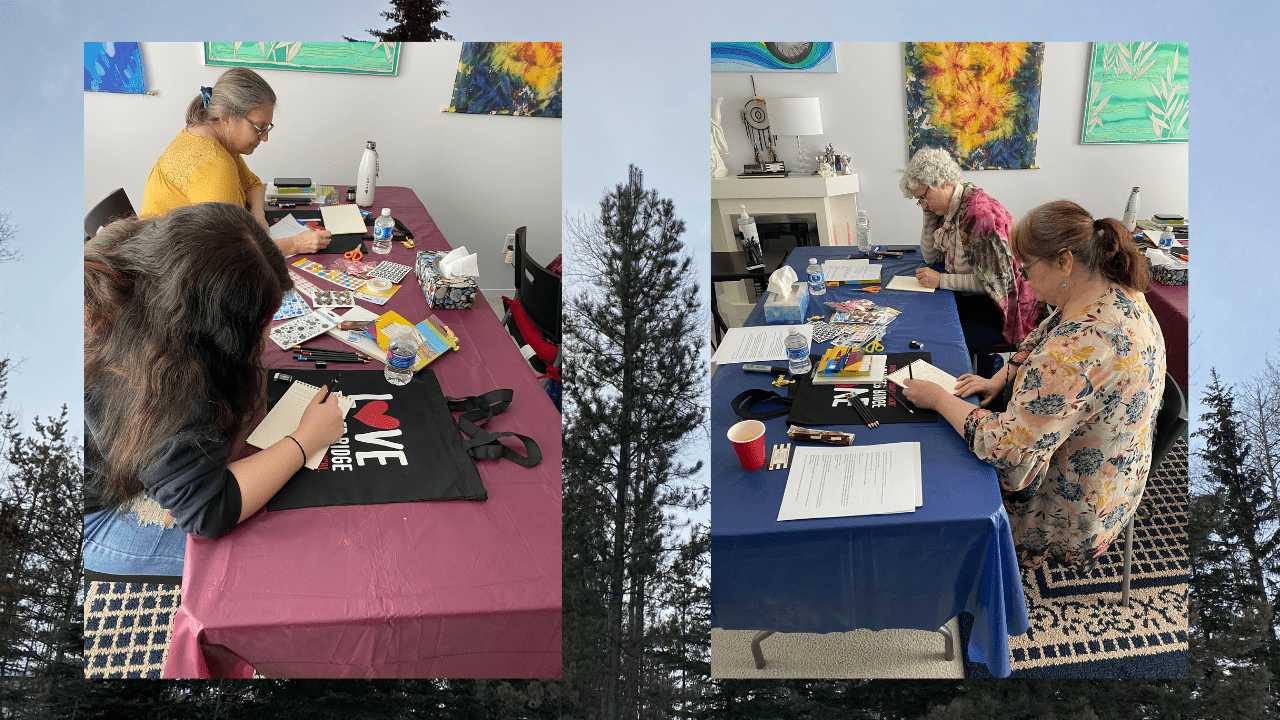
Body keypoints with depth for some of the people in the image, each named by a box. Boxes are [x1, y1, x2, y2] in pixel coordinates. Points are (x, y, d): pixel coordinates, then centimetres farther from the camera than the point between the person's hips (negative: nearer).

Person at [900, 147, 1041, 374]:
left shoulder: (980, 213, -24)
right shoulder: (950, 208, 4)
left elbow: (992, 281, -24)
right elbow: (930, 256, 12)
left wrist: (941, 280, -20)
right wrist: (929, 215, 0)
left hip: (1001, 307, -9)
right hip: (968, 297, 9)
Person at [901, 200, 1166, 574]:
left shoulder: (1081, 347, -40)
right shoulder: (1118, 294, -8)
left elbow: (1009, 450, -37)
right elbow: (1040, 340, 13)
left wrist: (939, 399, -24)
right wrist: (1000, 379, 0)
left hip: (1073, 511, -9)